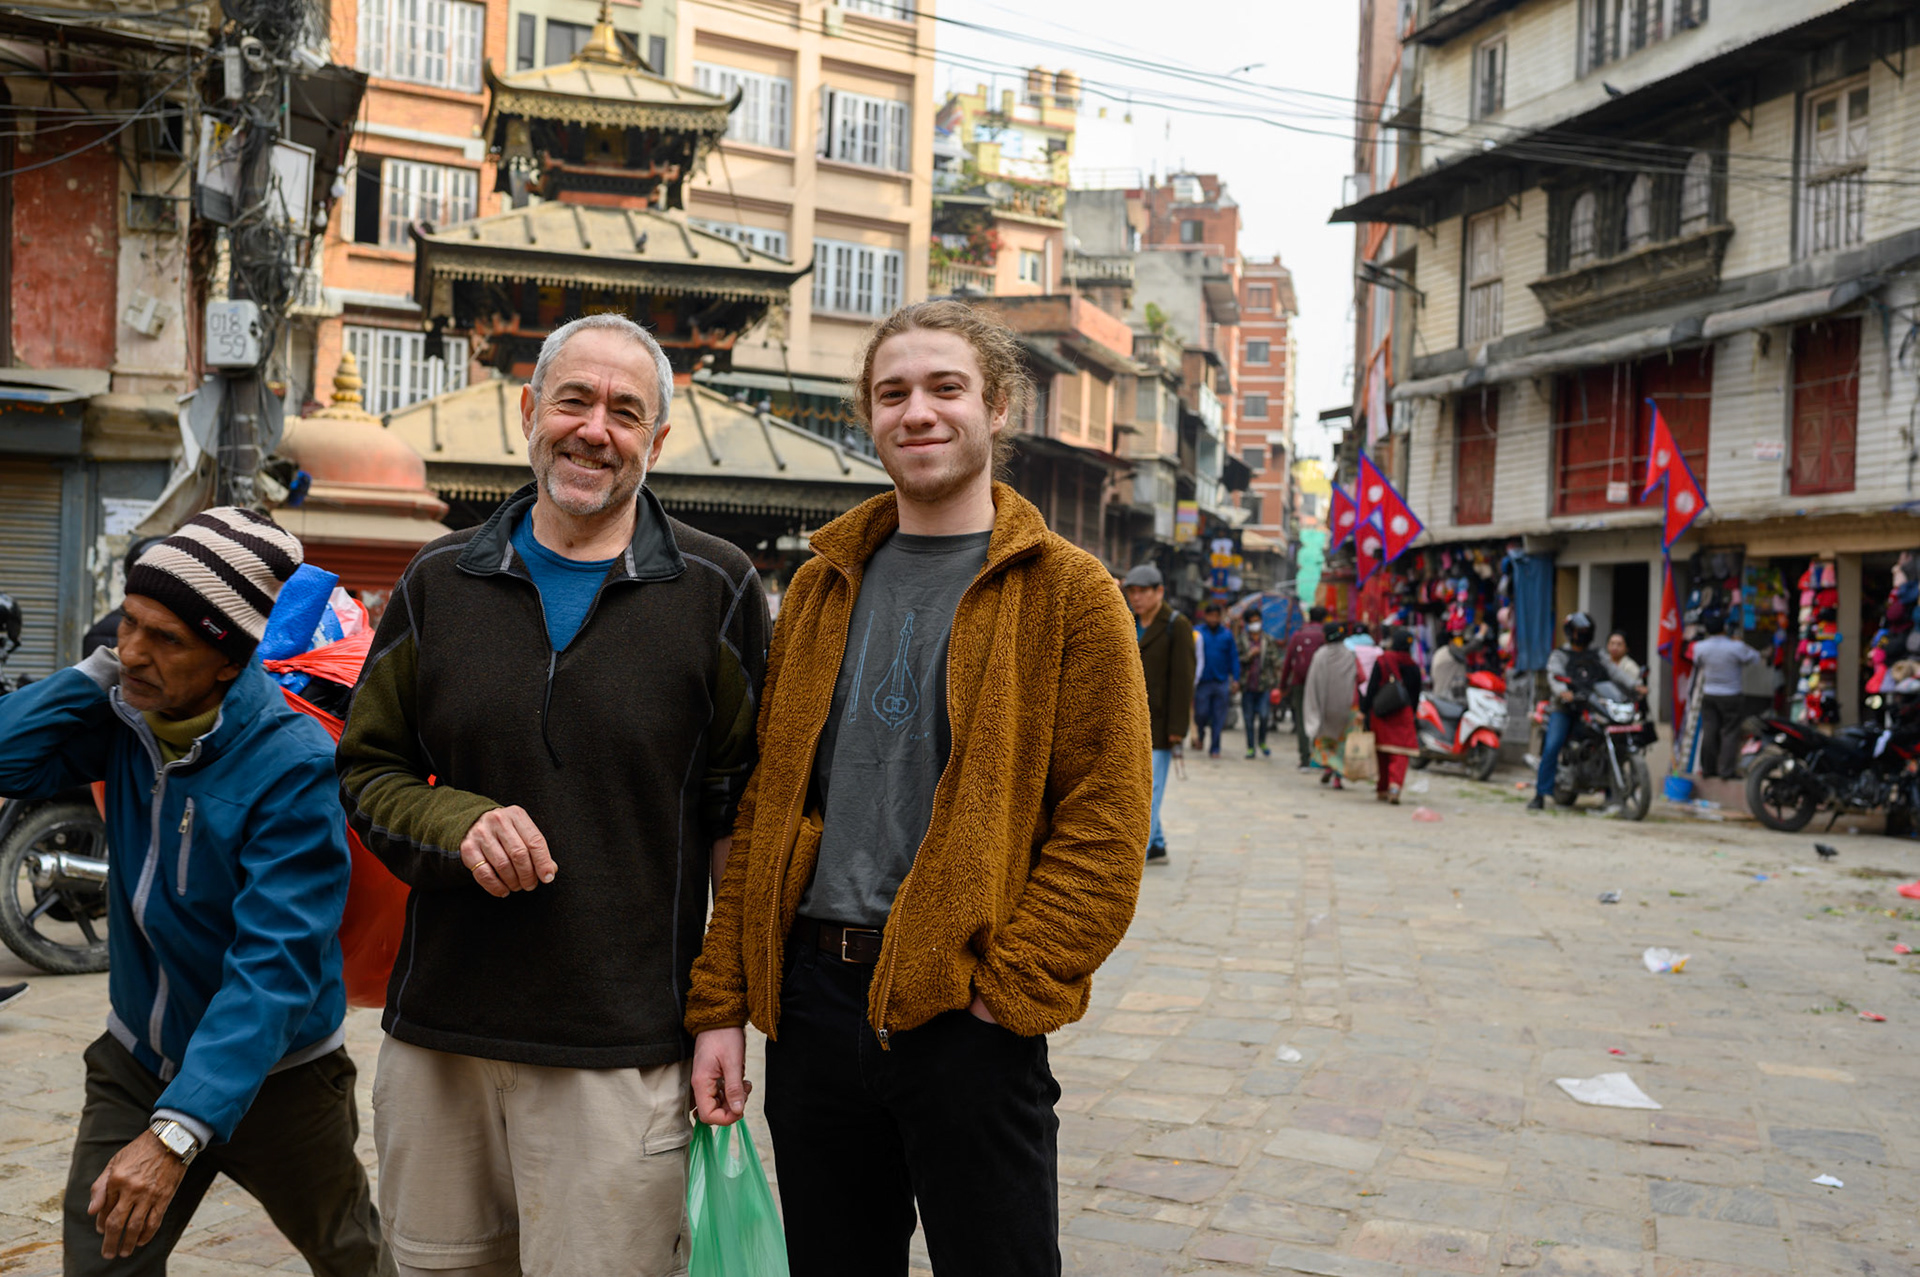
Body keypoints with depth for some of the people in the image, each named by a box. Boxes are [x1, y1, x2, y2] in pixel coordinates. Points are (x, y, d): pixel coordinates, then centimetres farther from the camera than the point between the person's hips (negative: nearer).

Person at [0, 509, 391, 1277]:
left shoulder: (291, 762, -29)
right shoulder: (127, 716, -9)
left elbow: (275, 964, -33)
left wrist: (178, 1131, -39)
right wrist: (102, 668, -19)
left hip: (269, 1070, -4)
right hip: (136, 1059, 4)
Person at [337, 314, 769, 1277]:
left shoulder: (717, 592, 0)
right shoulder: (439, 583, 8)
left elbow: (746, 810, 2)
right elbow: (367, 769, 13)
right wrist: (458, 824, -9)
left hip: (623, 1053, -3)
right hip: (437, 1036, 3)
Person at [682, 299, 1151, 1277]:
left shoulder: (1067, 592, -3)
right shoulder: (822, 586, 11)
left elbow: (1104, 824, -8)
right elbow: (764, 804, 10)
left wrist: (1006, 988, -16)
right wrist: (721, 1003, 5)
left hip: (962, 1011, -4)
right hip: (810, 999, 4)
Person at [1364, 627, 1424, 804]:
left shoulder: (1381, 661, -5)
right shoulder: (1414, 667, 3)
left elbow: (1371, 688, -8)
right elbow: (1415, 696, 8)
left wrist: (1363, 711, -5)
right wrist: (1411, 714, 20)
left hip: (1380, 714, 0)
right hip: (1403, 715, 0)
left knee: (1382, 753, 11)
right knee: (1400, 753, -2)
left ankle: (1382, 789, 19)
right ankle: (1395, 783, -24)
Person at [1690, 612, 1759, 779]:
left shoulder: (1699, 647, -7)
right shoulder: (1736, 647, -16)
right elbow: (1754, 657, 1)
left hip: (1708, 695, 3)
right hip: (1730, 696, -3)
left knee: (1709, 732, 9)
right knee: (1729, 732, 3)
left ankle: (1708, 769, 15)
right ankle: (1726, 770, 2)